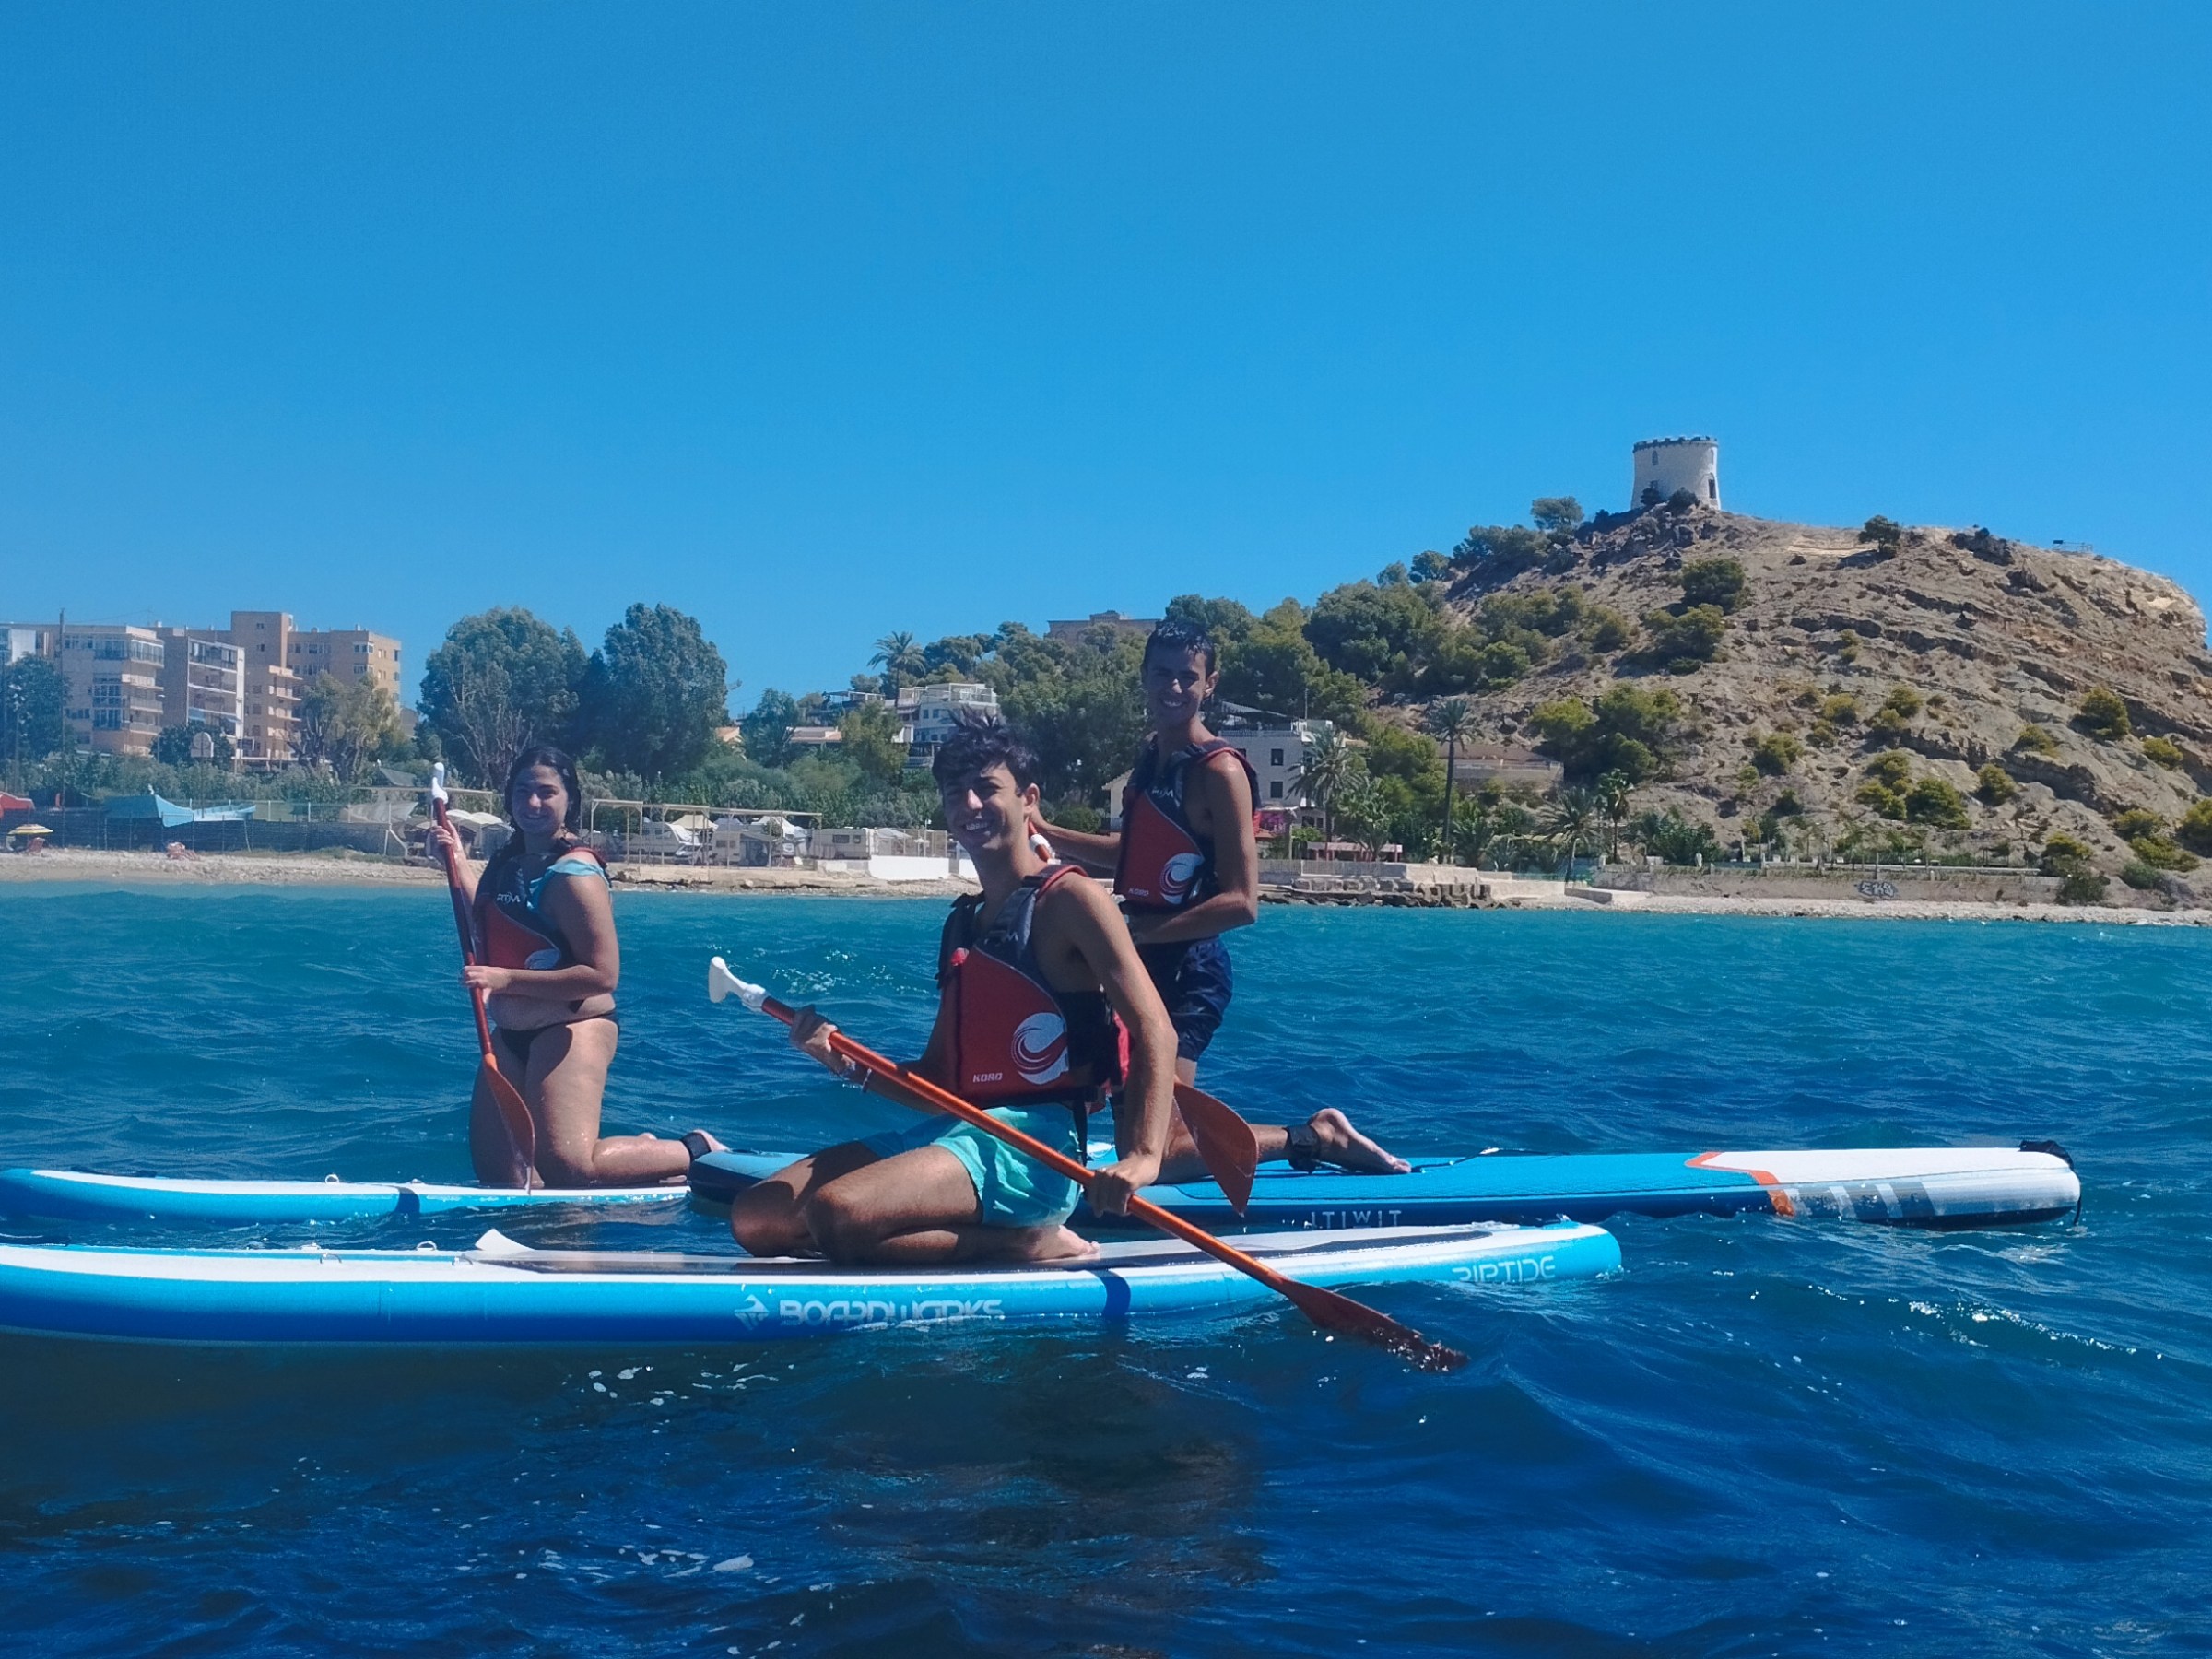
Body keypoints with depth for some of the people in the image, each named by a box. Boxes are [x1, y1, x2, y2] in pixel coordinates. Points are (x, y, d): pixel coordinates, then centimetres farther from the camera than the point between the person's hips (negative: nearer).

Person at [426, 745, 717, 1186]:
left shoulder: (574, 875, -19)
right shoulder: (507, 862, 8)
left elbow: (602, 975, -25)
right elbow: (488, 925, 25)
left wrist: (506, 979, -25)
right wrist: (457, 860, 16)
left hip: (573, 1030, -9)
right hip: (512, 1035, 9)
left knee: (569, 1171, -20)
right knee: (496, 1172, 10)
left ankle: (698, 1152, 1)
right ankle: (642, 1151, 24)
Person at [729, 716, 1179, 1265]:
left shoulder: (1068, 899, -3)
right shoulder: (963, 922, 20)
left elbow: (1155, 1031, -14)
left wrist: (1143, 1157, -29)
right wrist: (848, 1063, 1)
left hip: (1031, 1145, -9)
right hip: (950, 1133, 9)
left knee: (836, 1214, -30)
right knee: (756, 1219, 0)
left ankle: (1025, 1242, -7)